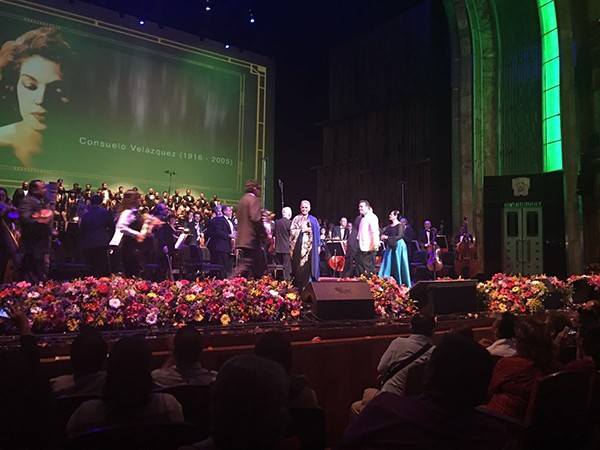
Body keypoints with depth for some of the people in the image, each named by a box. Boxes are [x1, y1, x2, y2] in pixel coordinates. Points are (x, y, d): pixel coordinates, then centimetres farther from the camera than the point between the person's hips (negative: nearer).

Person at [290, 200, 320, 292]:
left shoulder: (313, 220, 12)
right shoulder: (296, 219, 7)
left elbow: (317, 234, 12)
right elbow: (292, 231, -1)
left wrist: (318, 246, 5)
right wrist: (302, 230, -12)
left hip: (310, 247, 1)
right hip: (299, 246, -1)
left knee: (308, 266, -4)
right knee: (298, 267, -3)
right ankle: (298, 287, 1)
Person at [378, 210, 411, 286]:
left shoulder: (400, 225, -7)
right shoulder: (389, 226, 12)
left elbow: (399, 236, -16)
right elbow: (383, 233, 14)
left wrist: (387, 237, -15)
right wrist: (383, 236, -9)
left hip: (398, 246, -7)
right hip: (390, 247, 7)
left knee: (398, 265, -2)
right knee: (389, 265, 2)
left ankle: (401, 284, 6)